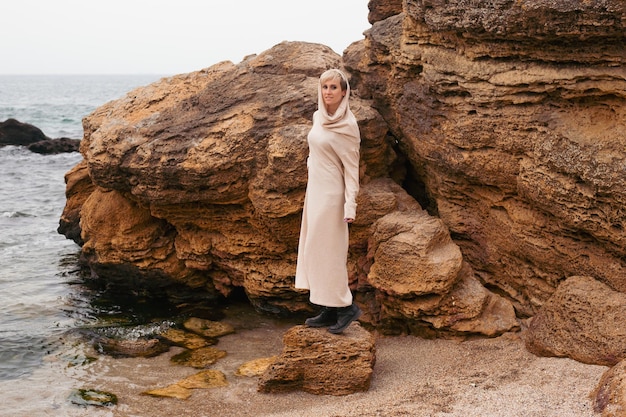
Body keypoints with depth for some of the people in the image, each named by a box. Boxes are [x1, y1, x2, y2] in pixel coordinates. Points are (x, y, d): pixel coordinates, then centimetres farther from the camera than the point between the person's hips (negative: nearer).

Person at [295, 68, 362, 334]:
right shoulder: (318, 117, 9)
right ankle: (330, 311, 16)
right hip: (315, 189, 8)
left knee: (328, 250, -5)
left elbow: (351, 167, -13)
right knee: (316, 250, 9)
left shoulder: (347, 125, -13)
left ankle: (346, 307, 7)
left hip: (331, 193, -8)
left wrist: (350, 205, -17)